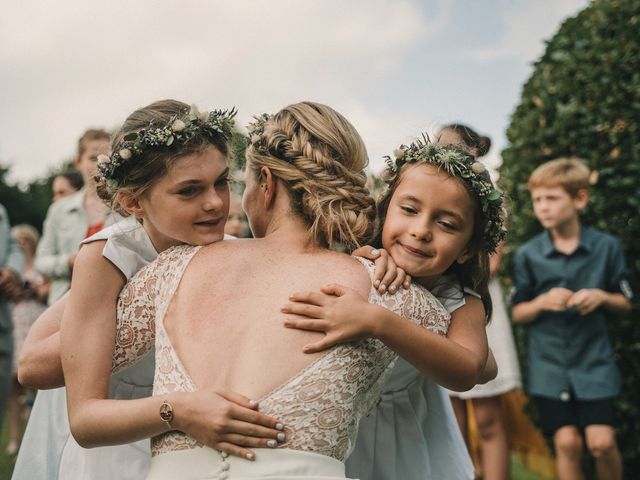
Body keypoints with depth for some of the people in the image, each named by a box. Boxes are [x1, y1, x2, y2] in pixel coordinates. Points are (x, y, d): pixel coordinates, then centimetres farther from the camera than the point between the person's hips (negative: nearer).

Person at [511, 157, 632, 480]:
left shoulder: (607, 247, -3)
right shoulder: (527, 255, -3)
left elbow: (625, 303, 7)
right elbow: (518, 314, 3)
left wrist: (601, 297, -14)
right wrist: (542, 302, -17)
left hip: (594, 360, 0)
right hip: (548, 364, 0)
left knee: (602, 442, -5)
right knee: (567, 442, -2)